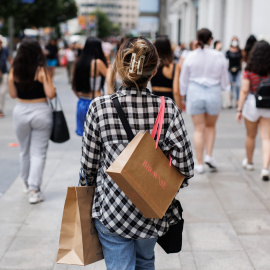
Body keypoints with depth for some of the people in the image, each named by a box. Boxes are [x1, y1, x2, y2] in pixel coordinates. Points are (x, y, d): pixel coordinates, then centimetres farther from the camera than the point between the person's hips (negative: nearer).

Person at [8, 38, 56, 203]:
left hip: (20, 111, 4)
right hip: (40, 111, -4)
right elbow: (50, 95, -15)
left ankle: (27, 184, 34)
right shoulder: (41, 71, -13)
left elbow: (13, 94, 6)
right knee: (38, 153, 2)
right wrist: (53, 88, 6)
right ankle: (34, 190, -2)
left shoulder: (14, 71, -2)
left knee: (25, 151, 20)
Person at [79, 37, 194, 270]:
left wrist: (89, 184, 16)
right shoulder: (168, 108, -11)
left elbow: (89, 163, -5)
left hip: (112, 208, -2)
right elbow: (185, 167, -12)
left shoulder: (100, 106, -13)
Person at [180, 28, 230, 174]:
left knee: (199, 129, 6)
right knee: (210, 126, 20)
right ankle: (209, 155, 5)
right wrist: (225, 86, 26)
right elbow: (224, 80, 3)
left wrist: (182, 96, 15)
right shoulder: (219, 56, -5)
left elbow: (183, 80, 3)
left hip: (195, 93, 0)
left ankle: (199, 163, 7)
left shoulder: (190, 56, -4)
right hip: (213, 93, 0)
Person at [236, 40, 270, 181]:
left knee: (250, 136, 18)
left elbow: (244, 90, -11)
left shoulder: (249, 70, -10)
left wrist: (239, 109, -5)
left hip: (252, 103, -1)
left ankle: (249, 162, 38)